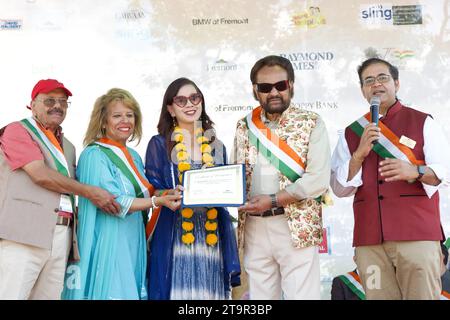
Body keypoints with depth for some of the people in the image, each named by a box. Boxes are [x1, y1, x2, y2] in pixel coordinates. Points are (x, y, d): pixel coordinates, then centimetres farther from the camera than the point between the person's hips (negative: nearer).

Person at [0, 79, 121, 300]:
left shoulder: (68, 147, 26)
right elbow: (40, 175, -9)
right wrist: (90, 192, -6)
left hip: (61, 237, 6)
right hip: (25, 233, -6)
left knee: (50, 295, 2)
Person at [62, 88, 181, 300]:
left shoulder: (134, 157, 15)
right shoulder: (94, 155, -9)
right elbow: (113, 202, -18)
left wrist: (166, 193, 5)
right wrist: (158, 201, -24)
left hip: (133, 244, 7)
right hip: (107, 245, -7)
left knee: (129, 291, 7)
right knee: (109, 291, -7)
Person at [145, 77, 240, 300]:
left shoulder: (216, 146, 13)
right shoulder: (159, 144, 2)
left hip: (211, 238, 3)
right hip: (174, 237, -3)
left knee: (208, 292, 4)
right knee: (177, 291, -3)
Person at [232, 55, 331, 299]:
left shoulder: (311, 123, -1)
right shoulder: (244, 127, 11)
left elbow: (318, 180, -11)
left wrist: (272, 200, -15)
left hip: (296, 227, -4)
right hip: (253, 227, 4)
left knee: (301, 295, -3)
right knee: (259, 296, 9)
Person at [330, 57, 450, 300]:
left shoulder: (423, 123, 8)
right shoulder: (351, 133, 13)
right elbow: (339, 189, 7)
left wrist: (415, 171, -19)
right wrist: (359, 154, -7)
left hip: (417, 235, -2)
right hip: (369, 240, 2)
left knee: (422, 295, -5)